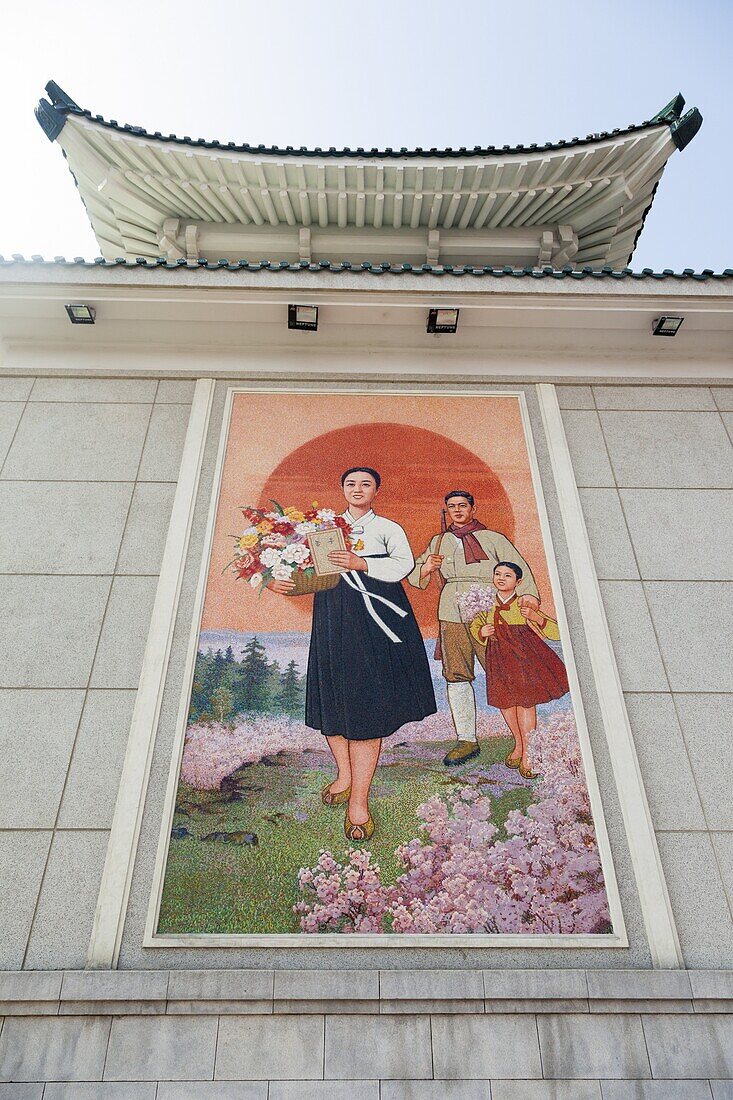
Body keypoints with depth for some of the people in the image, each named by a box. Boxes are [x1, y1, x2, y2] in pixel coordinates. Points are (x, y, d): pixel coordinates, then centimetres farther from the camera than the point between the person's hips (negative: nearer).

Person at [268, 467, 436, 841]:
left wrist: (361, 564, -19)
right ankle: (344, 775, 25)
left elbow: (403, 564, -5)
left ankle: (359, 801, -5)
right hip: (333, 617, 3)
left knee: (367, 701, -7)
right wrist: (276, 580, -7)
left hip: (374, 617, -2)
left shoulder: (387, 528, 13)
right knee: (333, 693, 3)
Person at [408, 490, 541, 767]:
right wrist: (426, 569, -2)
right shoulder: (438, 542, 23)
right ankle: (466, 740, 8)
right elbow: (414, 575, 22)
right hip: (452, 614, 3)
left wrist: (527, 593, -14)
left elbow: (518, 567, 5)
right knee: (457, 676, 0)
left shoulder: (492, 539, 15)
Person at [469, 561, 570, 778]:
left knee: (526, 703, -4)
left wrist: (537, 617, -22)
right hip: (500, 660, 4)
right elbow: (474, 626, 21)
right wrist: (481, 632, -3)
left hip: (525, 658, -3)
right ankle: (518, 744, 36)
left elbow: (556, 633, -5)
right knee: (504, 701, 11)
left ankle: (527, 756, 12)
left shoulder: (524, 605, -7)